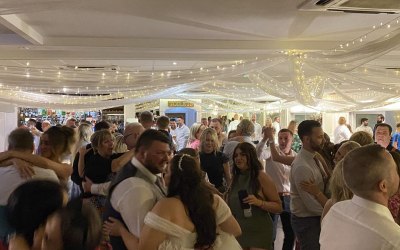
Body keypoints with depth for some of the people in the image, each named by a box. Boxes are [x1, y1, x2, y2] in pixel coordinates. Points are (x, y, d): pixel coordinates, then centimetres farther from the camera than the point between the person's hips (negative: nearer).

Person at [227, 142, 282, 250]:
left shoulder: (261, 177, -12)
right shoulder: (235, 178, 5)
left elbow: (278, 207, -13)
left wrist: (259, 202, -26)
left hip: (259, 233, -5)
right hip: (238, 232, 5)